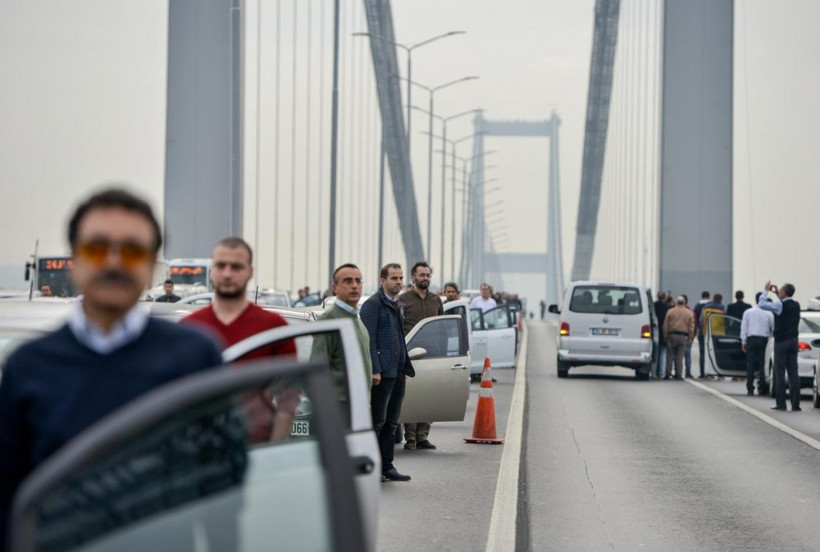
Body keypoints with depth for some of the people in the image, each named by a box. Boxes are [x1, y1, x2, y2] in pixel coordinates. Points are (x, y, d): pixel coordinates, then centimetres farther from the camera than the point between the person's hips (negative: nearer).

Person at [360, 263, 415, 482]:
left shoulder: (396, 304, 18)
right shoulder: (373, 304, -9)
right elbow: (369, 339, -15)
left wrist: (405, 368, 18)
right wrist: (374, 370, -20)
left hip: (397, 372, 9)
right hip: (382, 373, -9)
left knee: (391, 422, 11)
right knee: (377, 421, -5)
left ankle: (387, 466, 16)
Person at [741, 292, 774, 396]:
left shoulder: (748, 312, 1)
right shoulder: (769, 313, -3)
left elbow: (744, 328, 2)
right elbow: (773, 327, -2)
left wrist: (743, 342, 7)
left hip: (751, 339, 1)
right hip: (763, 339, -1)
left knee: (750, 365, 4)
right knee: (762, 365, 3)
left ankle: (750, 389, 2)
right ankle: (762, 389, 3)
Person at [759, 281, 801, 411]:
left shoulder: (780, 305, -14)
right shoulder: (796, 305, 6)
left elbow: (761, 304, -10)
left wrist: (766, 290, 2)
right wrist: (777, 294, 23)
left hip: (781, 342, -6)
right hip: (793, 341, 6)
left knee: (780, 372, -2)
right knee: (793, 373, 4)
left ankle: (781, 403, -3)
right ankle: (795, 404, 1)